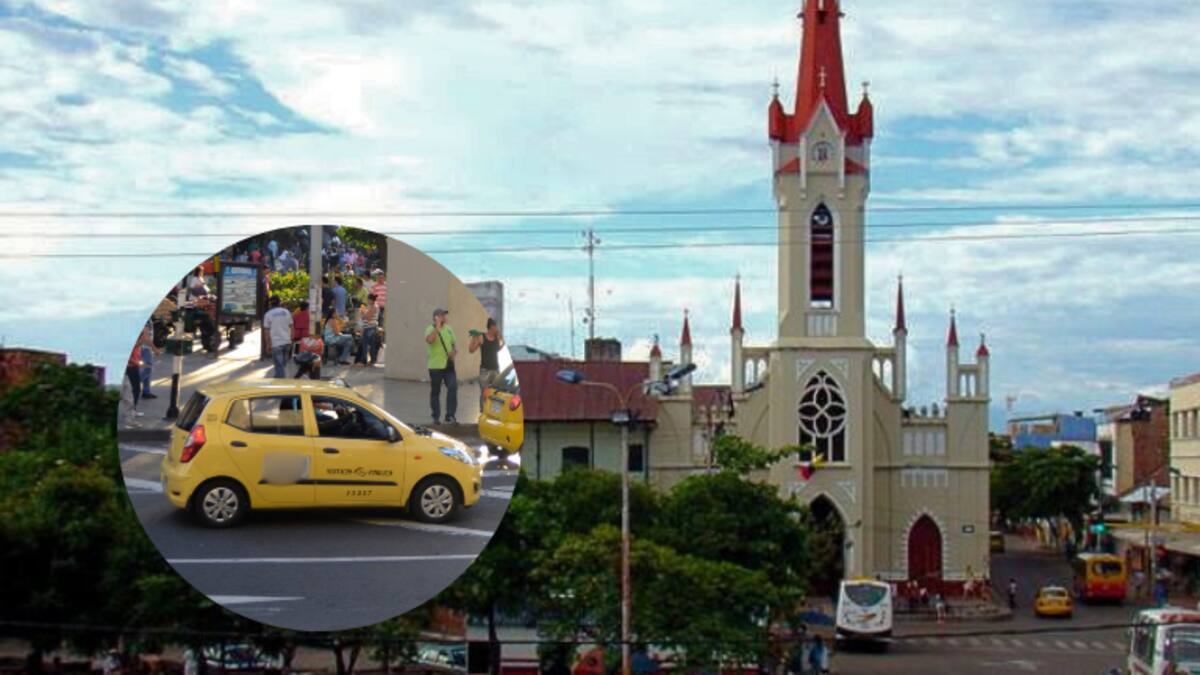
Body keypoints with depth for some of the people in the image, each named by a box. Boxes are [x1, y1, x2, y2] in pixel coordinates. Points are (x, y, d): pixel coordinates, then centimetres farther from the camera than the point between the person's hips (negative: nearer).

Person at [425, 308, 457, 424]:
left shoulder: (449, 329, 12)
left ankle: (450, 416, -4)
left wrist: (455, 351, -4)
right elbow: (430, 340, -27)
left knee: (453, 388, -9)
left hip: (449, 365, 4)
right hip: (435, 366, -4)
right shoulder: (430, 329, -5)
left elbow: (455, 344, 19)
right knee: (435, 392, 6)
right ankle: (436, 417, 17)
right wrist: (438, 326, -22)